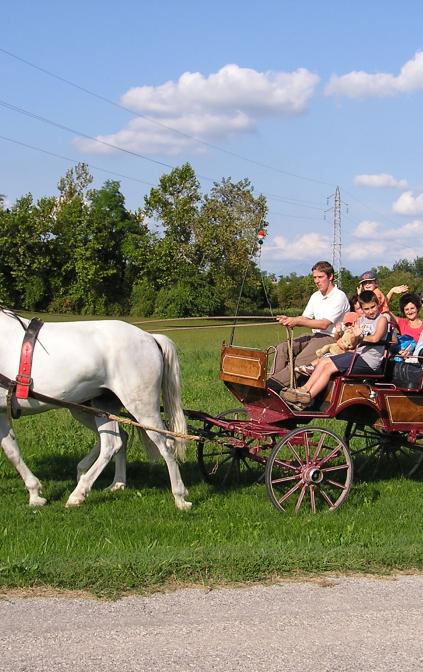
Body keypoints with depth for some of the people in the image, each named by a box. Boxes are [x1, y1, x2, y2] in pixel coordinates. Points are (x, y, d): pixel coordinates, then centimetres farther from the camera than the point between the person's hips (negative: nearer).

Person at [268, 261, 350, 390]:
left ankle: (276, 383, -38)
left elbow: (324, 324, -18)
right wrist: (290, 320, -10)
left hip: (331, 337, -9)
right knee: (282, 348, -13)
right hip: (314, 335, 9)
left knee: (302, 359, -31)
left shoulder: (339, 297, -10)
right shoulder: (315, 296, 18)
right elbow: (305, 318, 13)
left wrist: (297, 321, -21)